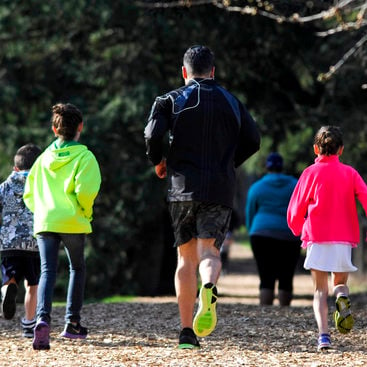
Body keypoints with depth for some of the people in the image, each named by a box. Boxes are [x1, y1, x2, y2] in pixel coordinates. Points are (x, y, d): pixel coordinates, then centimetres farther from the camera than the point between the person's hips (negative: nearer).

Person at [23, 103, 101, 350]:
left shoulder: (44, 158, 14)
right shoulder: (84, 157, -1)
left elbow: (29, 194, 15)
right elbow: (86, 189, -17)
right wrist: (86, 212, 0)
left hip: (44, 221, 3)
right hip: (72, 222, -2)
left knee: (48, 271, -4)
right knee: (77, 269, 18)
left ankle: (43, 318, -29)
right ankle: (72, 323, 19)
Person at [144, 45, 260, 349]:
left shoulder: (172, 100, 5)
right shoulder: (232, 102, 12)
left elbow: (152, 135, -10)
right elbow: (253, 141, 7)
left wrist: (159, 162, 9)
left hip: (183, 187, 0)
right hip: (220, 190, 0)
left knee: (186, 257, 7)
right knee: (209, 251, -5)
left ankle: (187, 332, 2)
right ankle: (209, 290, -42)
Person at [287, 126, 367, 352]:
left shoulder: (311, 173, 3)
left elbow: (295, 210, 5)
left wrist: (297, 230, 25)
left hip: (317, 239, -1)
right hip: (344, 239, 1)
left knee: (320, 289, 3)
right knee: (340, 281, 18)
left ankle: (324, 334, -17)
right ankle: (342, 298, -19)